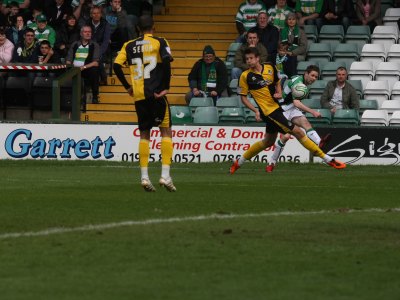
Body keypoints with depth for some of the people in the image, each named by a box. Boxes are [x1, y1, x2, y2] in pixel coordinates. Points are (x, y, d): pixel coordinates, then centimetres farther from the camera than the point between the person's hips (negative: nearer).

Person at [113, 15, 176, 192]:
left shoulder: (129, 46, 11)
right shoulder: (159, 42, 0)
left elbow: (116, 66, 2)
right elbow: (166, 61, -16)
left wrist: (127, 87, 11)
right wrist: (165, 87, -9)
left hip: (139, 96, 3)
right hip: (156, 94, -3)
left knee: (144, 134, 11)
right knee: (166, 131, 5)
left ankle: (144, 176, 3)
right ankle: (165, 175, -6)